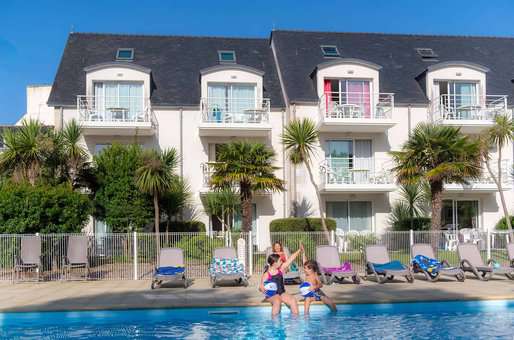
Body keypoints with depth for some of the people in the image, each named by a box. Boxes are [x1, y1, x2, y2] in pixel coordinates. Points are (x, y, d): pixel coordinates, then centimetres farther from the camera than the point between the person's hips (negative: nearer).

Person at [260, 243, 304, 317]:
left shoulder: (281, 269, 4)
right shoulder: (266, 274, -9)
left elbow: (290, 259, 1)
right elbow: (261, 287, -7)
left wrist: (299, 250, -2)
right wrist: (263, 289, -32)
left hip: (282, 293, 5)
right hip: (271, 295, -5)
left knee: (293, 300, -20)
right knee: (277, 301, -36)